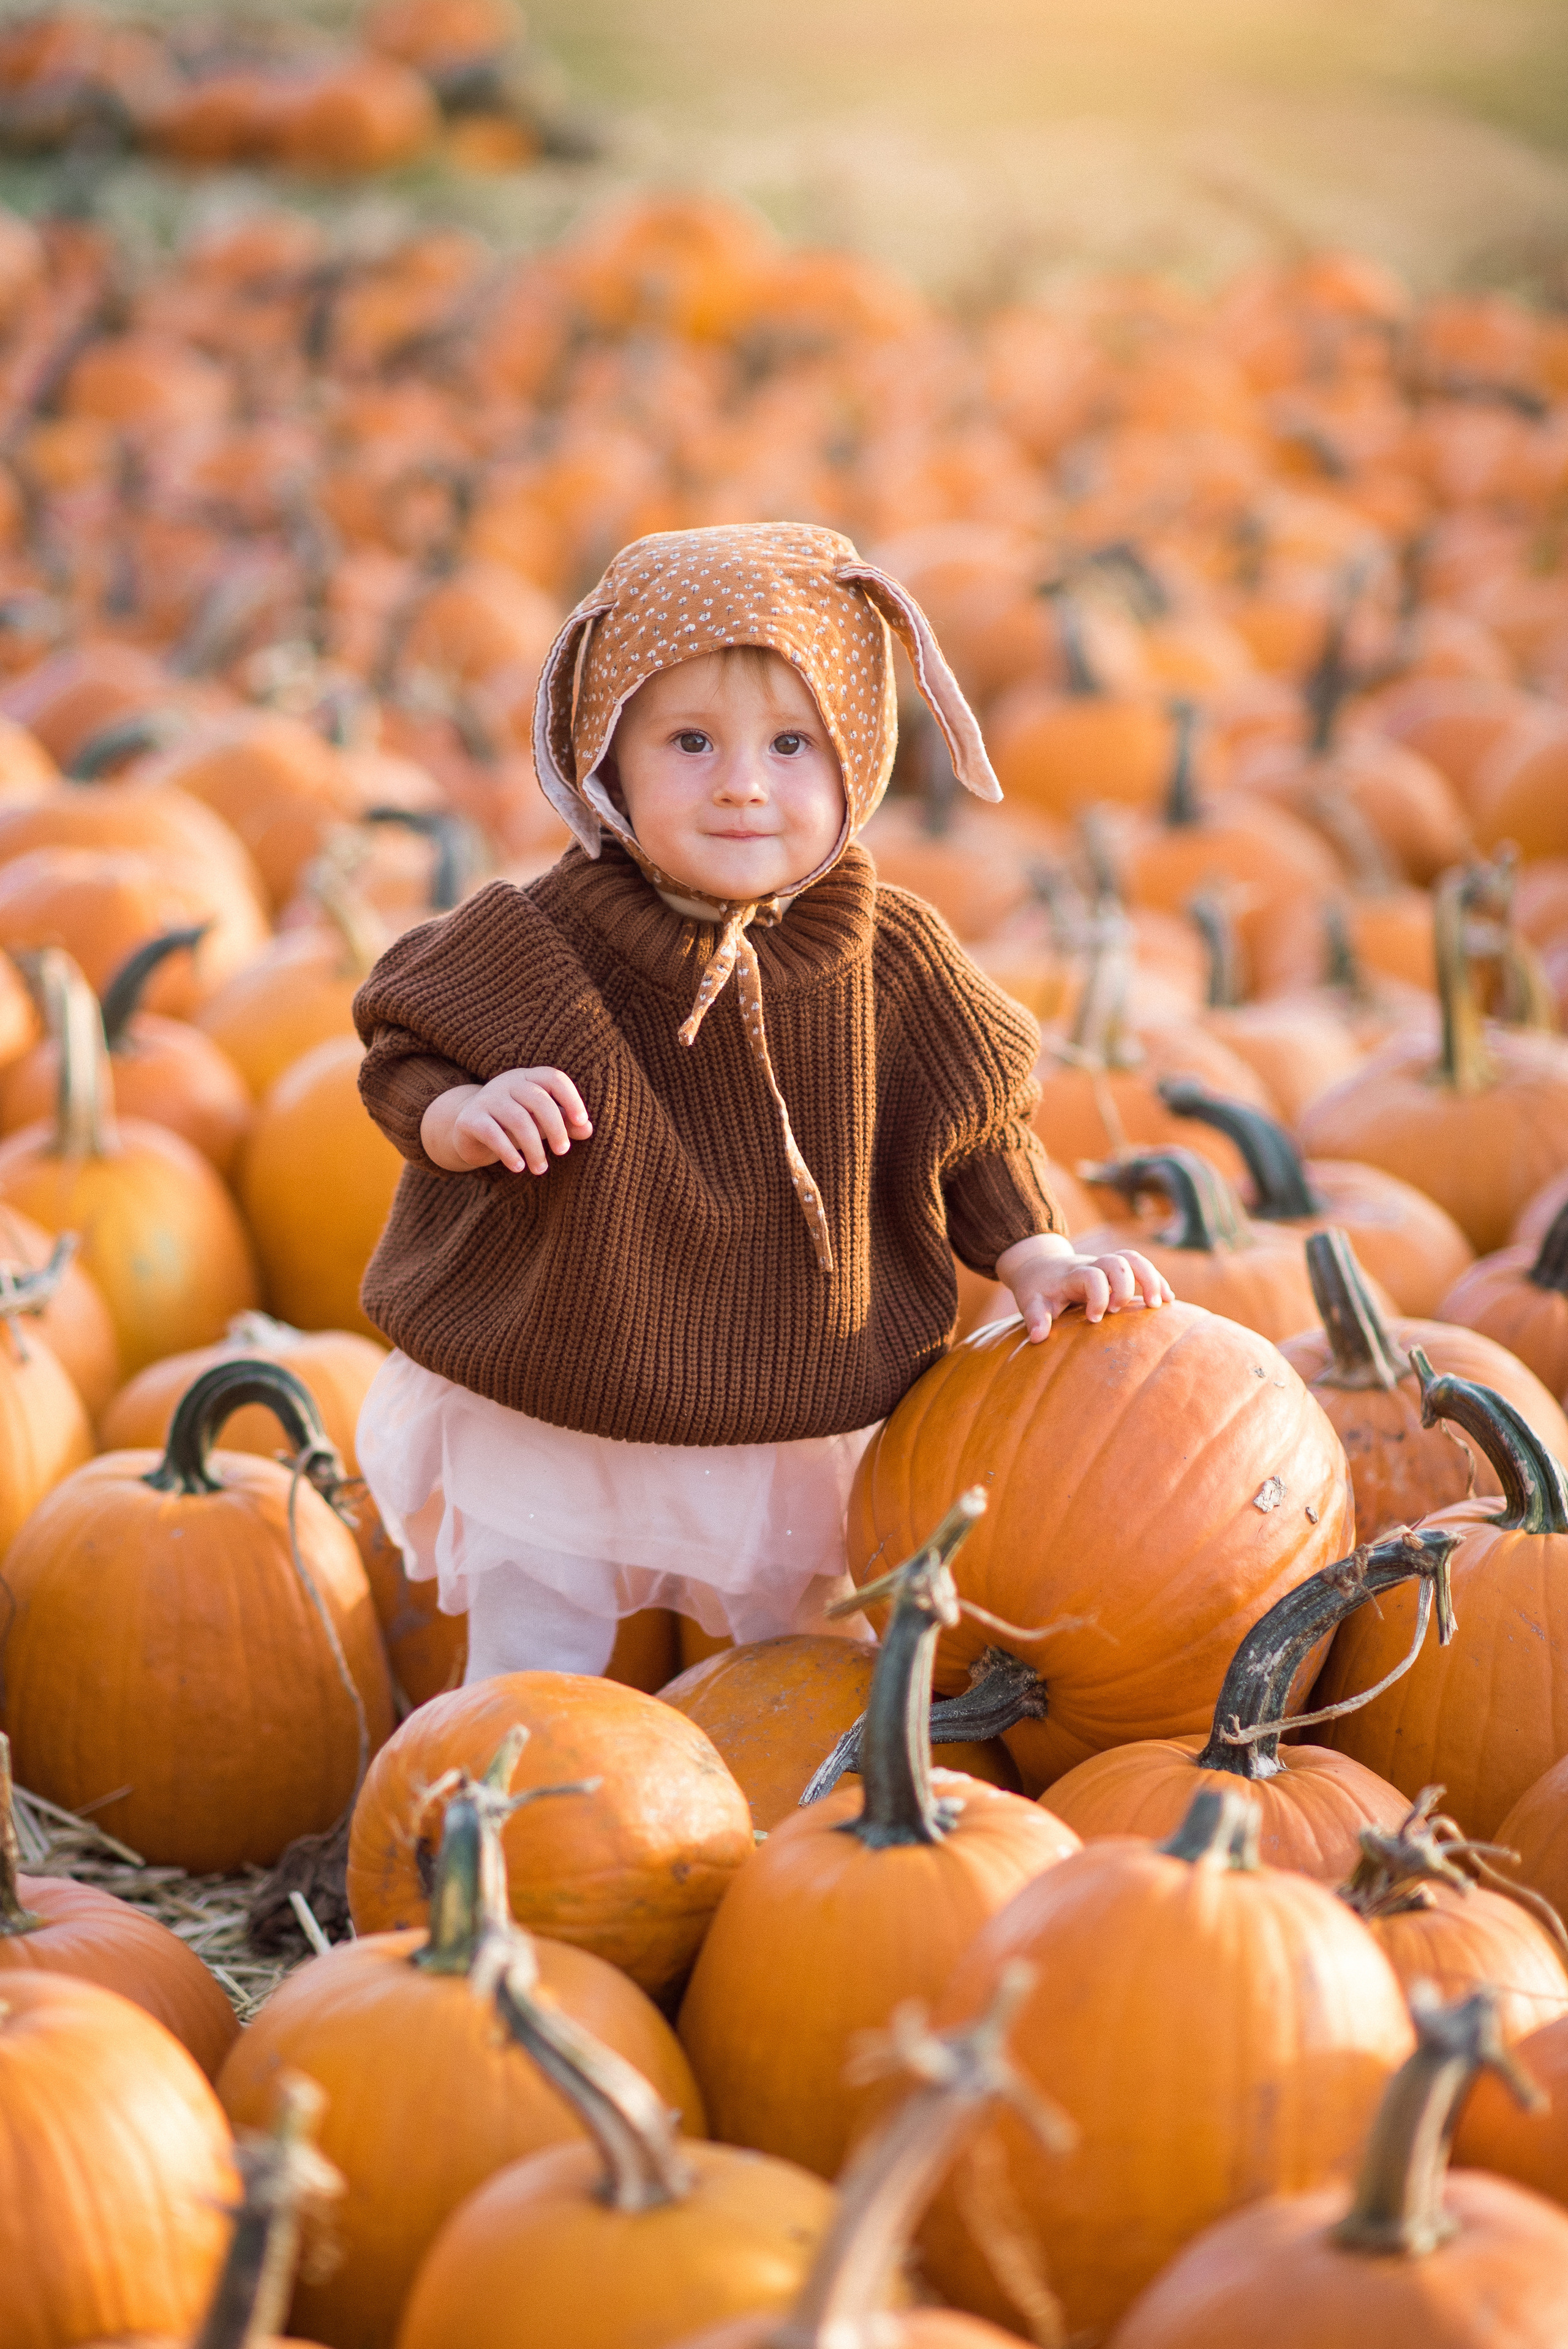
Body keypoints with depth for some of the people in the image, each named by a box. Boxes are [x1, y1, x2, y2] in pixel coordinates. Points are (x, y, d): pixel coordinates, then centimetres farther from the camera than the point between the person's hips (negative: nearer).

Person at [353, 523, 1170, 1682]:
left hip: (793, 1414, 2)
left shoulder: (890, 963, -11)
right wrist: (464, 1118, -29)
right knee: (534, 1668, 11)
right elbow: (404, 1066, -8)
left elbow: (971, 1122, 3)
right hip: (549, 1416, -2)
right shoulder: (538, 948, -18)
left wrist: (1037, 1258, -7)